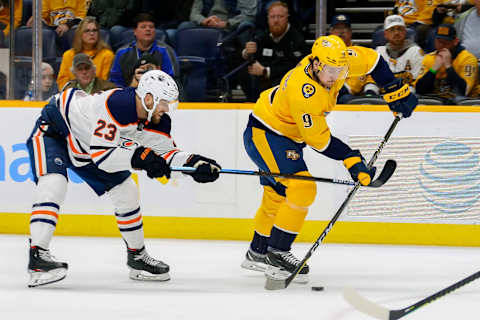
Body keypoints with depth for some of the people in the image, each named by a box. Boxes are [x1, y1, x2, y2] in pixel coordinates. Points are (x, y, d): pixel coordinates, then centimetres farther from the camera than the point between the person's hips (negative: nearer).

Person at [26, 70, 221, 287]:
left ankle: (137, 256, 23)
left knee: (126, 192, 7)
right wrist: (140, 156, -43)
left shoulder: (157, 120, -12)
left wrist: (194, 163, -18)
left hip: (85, 147, 9)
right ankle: (38, 255, -37)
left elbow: (166, 152, -2)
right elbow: (101, 155, -40)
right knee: (54, 184, -32)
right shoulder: (116, 105, -38)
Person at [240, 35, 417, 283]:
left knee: (278, 195, 19)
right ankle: (277, 253, -14)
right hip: (264, 134, -10)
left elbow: (371, 59, 4)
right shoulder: (304, 92, -35)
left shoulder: (336, 62, -14)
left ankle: (257, 252, 34)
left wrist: (395, 90, 2)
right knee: (302, 189, -20)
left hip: (287, 136, 10)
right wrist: (351, 159, -23)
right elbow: (318, 139, -26)